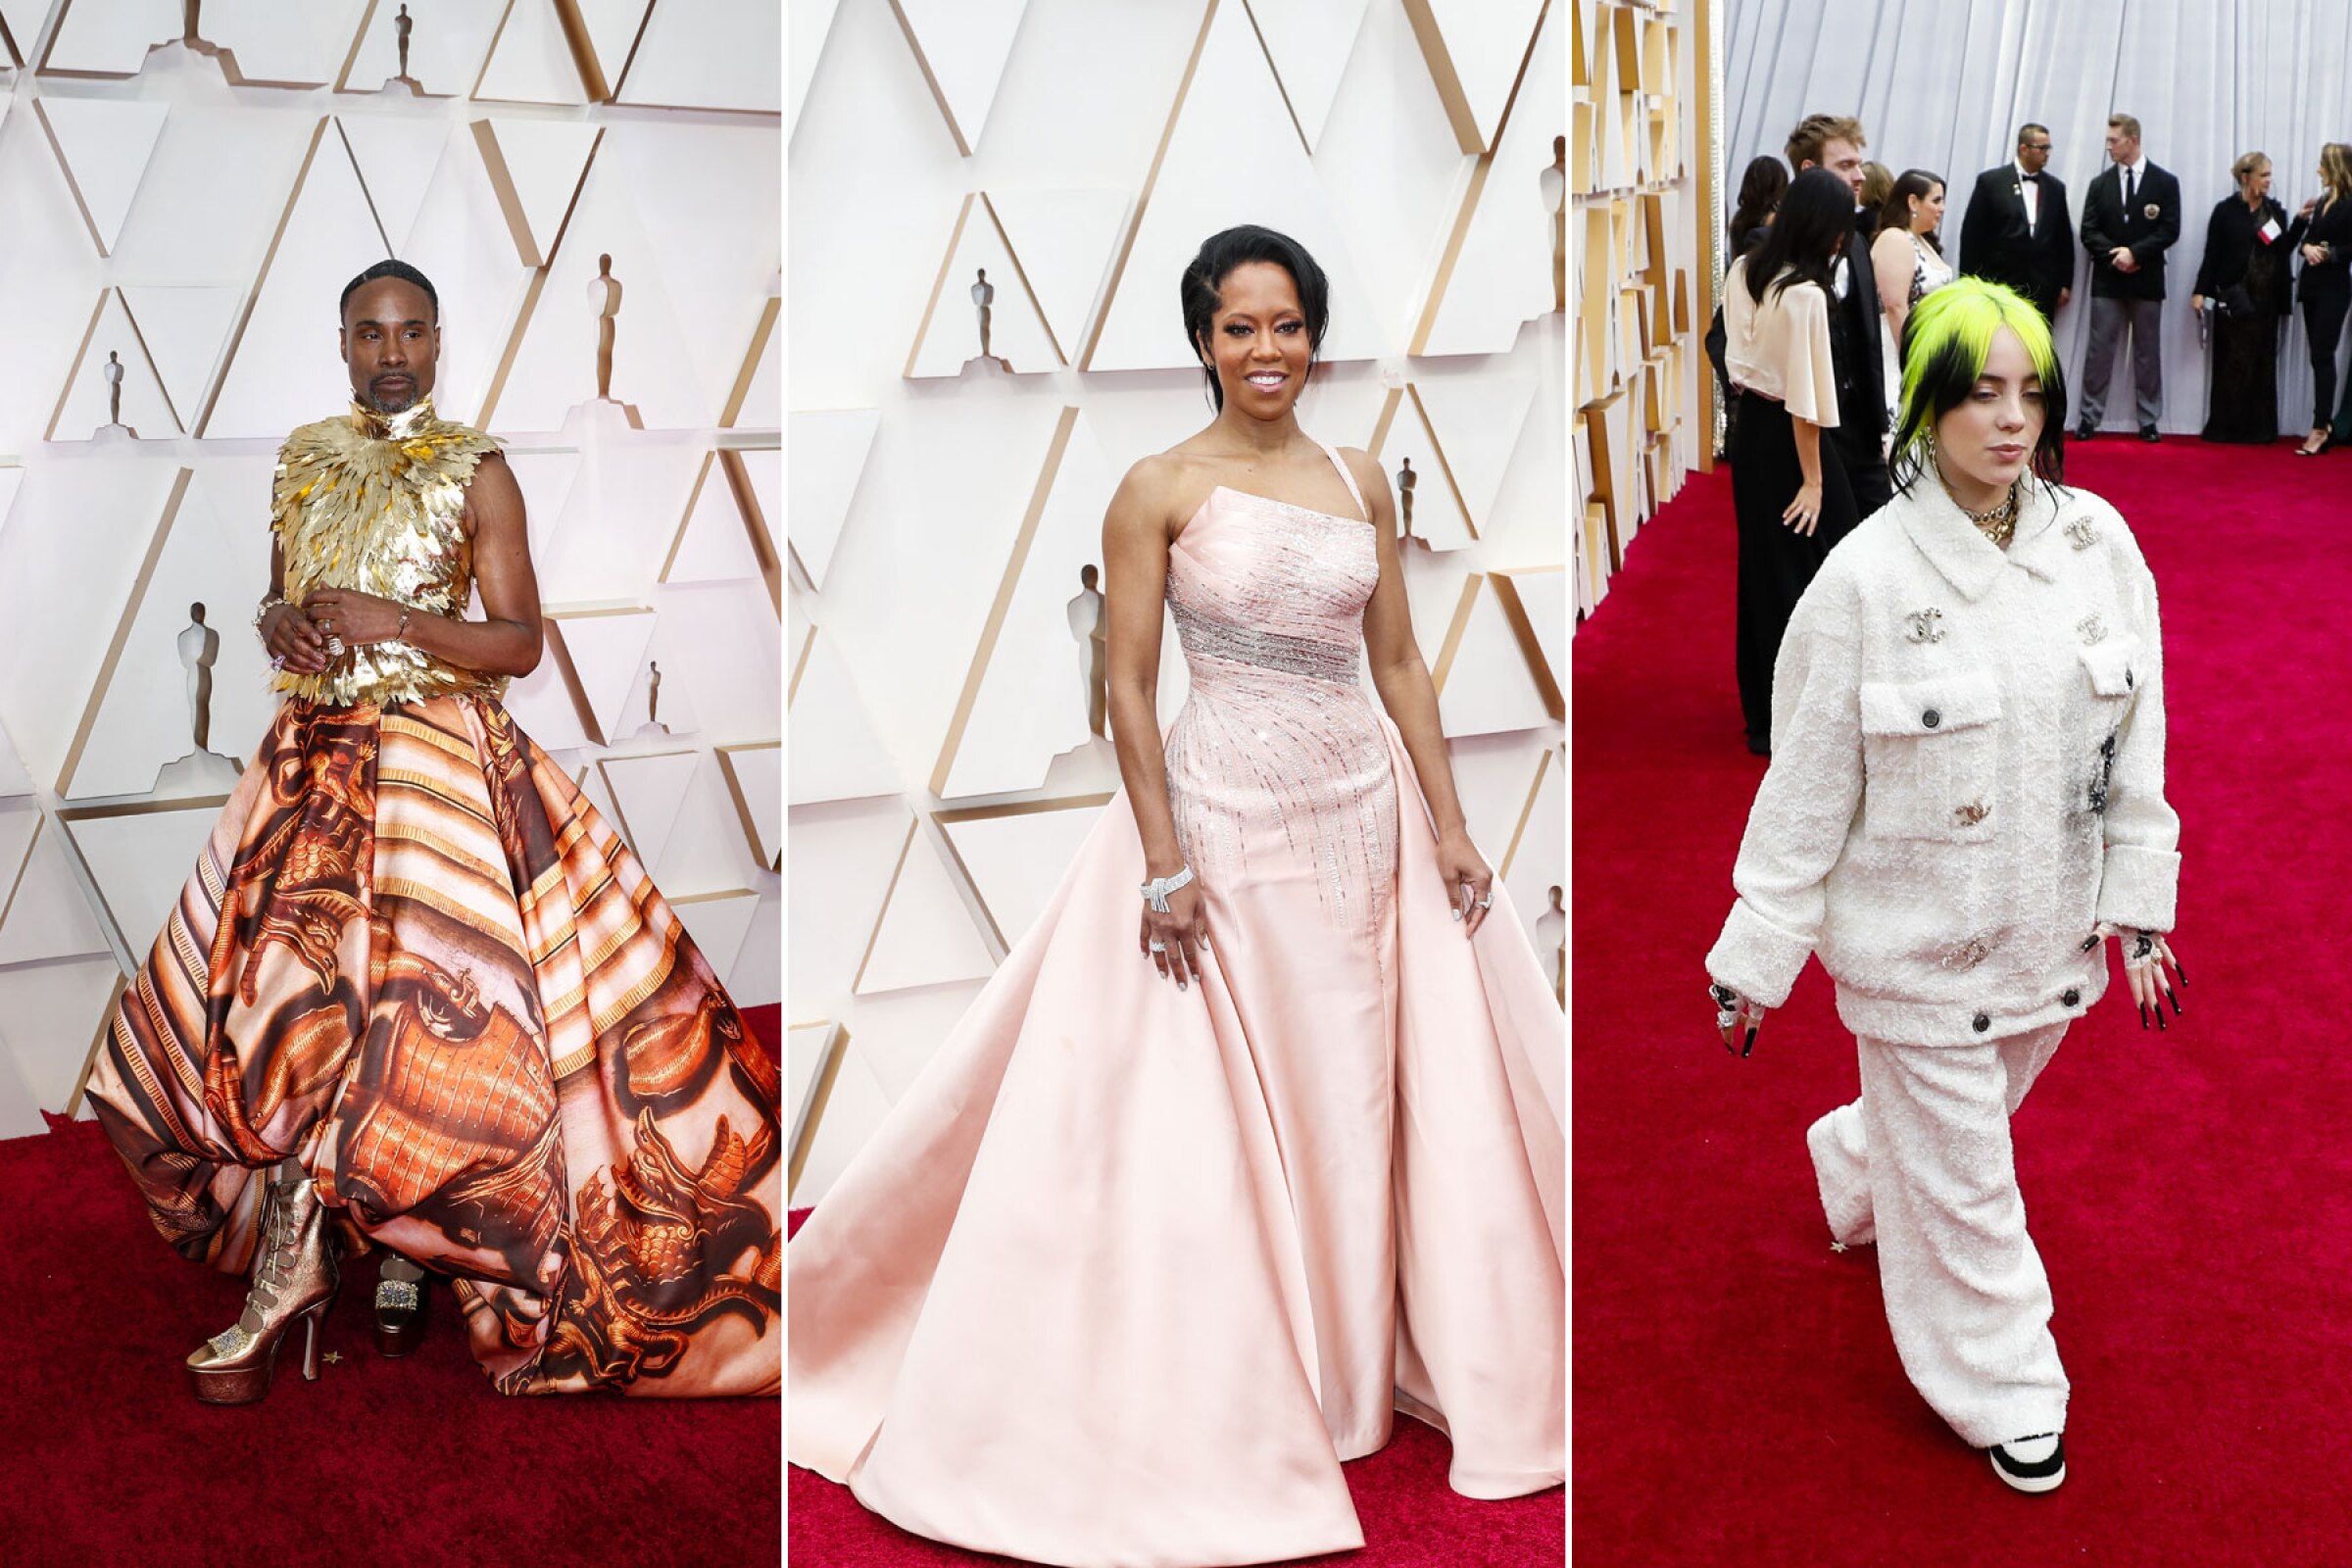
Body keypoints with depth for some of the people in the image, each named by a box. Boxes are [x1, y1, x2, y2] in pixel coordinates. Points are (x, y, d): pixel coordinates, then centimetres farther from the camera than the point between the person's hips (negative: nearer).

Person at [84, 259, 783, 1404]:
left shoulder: (477, 473, -2)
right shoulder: (303, 459, 12)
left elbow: (520, 643, -6)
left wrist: (395, 623, -17)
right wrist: (275, 620, 0)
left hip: (436, 761, -4)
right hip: (313, 753, 5)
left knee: (415, 1013, -12)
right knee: (283, 991, 1)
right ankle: (289, 1277, 13)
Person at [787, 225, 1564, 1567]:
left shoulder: (1362, 479, 7)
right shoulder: (1161, 489, -6)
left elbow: (1401, 664, 10)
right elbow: (1130, 689, -8)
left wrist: (1449, 821, 4)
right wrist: (1165, 864, -14)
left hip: (1367, 811, 5)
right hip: (1225, 815, -5)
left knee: (1363, 1092, 11)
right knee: (1222, 1114, 2)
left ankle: (1363, 1365, 29)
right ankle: (1235, 1399, 19)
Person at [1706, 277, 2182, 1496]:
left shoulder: (2097, 541, -5)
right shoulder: (1868, 578, -17)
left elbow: (2135, 742, 2)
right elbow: (1806, 786, -12)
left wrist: (2142, 910, 3)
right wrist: (1755, 959, -8)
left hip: (2053, 926, 5)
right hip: (1920, 940, -4)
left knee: (1961, 1118, 26)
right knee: (1960, 1182, 9)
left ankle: (1857, 1169, 60)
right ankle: (2005, 1392, 32)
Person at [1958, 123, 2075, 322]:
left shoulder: (2056, 187, 12)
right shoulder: (1991, 181, 1)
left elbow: (2064, 238, 15)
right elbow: (1972, 235, -1)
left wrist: (2065, 283, 10)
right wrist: (1971, 283, -4)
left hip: (2042, 288, 3)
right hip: (1999, 284, -3)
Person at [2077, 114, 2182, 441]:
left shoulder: (2165, 182, 1)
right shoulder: (2100, 183, 7)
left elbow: (2170, 230, -5)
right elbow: (2089, 231, 2)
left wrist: (2134, 252, -16)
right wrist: (2114, 255, -13)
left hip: (2147, 279, -1)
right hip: (2107, 279, 1)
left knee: (2148, 352, 4)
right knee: (2099, 350, 0)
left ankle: (2148, 421, 9)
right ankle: (2089, 419, 3)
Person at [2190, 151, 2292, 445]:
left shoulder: (2276, 211, 10)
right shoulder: (2226, 210, -2)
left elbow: (2284, 250, 10)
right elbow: (2212, 254, -4)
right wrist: (2200, 291, -7)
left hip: (2266, 298, 4)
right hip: (2234, 297, -4)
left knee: (2263, 363, 5)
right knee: (2233, 363, 0)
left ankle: (2259, 428, 10)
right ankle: (2226, 427, 7)